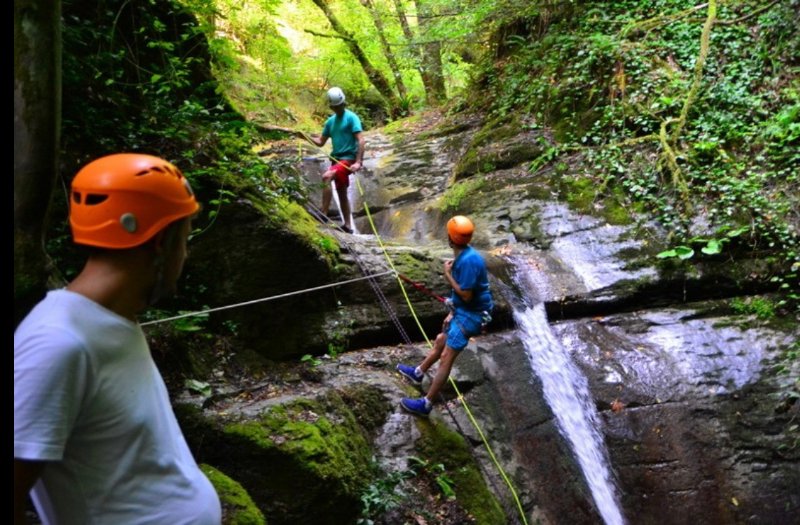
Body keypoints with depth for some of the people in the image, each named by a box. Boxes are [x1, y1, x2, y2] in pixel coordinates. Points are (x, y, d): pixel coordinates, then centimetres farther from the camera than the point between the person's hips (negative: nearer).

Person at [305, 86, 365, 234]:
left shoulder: (351, 117, -7)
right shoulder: (330, 121, 14)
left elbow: (361, 141, -15)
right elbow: (321, 142, 15)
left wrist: (358, 162, -25)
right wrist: (307, 137, -3)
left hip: (348, 159, -8)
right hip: (336, 159, 8)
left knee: (326, 177, -28)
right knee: (342, 193, 11)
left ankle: (324, 214, -29)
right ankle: (347, 225, 18)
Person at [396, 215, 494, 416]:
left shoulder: (469, 260, -27)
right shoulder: (462, 256, 3)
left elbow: (466, 295, -25)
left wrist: (447, 275, -16)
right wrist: (452, 312, 14)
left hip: (470, 315, -10)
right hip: (462, 311, 10)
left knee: (446, 358, -7)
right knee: (440, 341, 27)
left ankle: (425, 404, -1)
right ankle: (418, 373, 49)